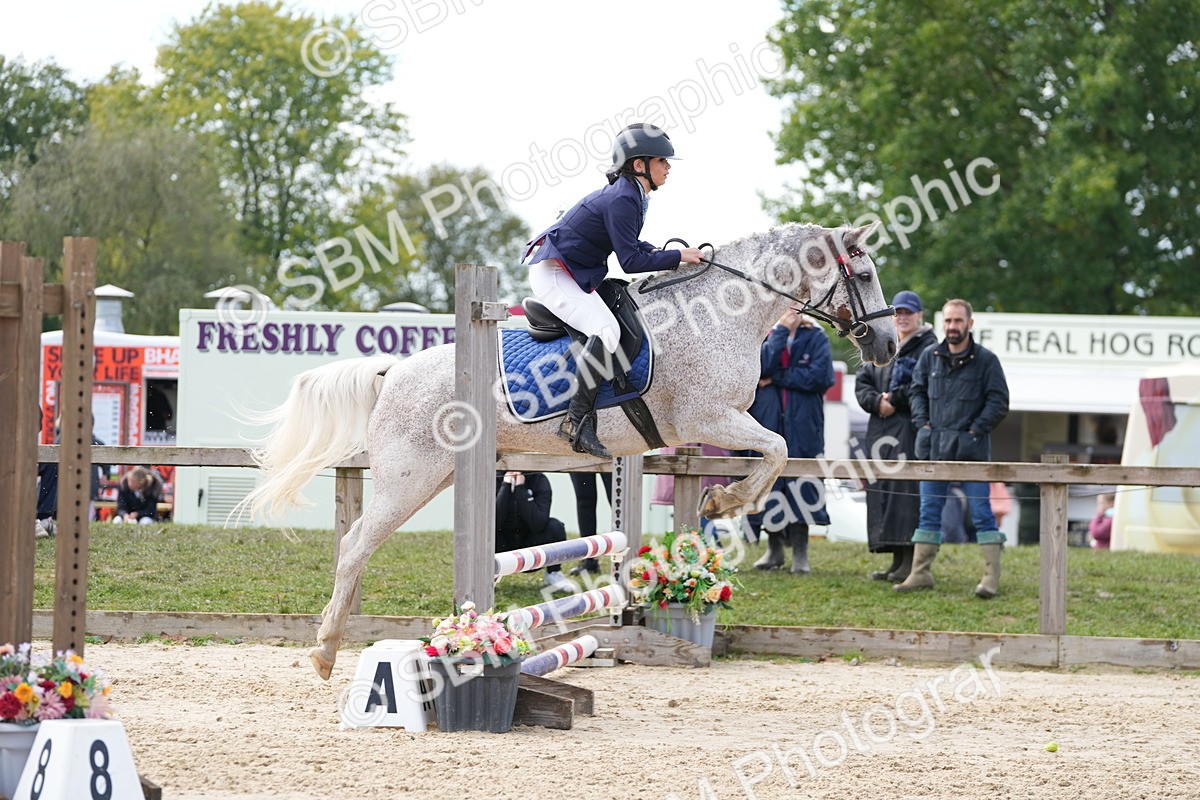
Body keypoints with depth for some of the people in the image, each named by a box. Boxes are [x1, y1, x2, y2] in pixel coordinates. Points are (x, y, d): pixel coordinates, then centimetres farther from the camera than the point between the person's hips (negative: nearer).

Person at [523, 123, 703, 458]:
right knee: (606, 330, -28)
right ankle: (577, 418, -31)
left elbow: (625, 243, 24)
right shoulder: (621, 200, -22)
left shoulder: (630, 195, 8)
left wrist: (655, 252, 7)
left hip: (576, 277, 11)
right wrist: (677, 257, -15)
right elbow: (630, 261, -23)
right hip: (552, 275, -11)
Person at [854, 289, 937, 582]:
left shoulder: (928, 348, 0)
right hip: (881, 426, 7)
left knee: (908, 489, -13)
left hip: (912, 427, -7)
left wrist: (895, 399, -11)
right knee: (882, 489, 4)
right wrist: (877, 401, -6)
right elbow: (862, 382, 13)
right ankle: (896, 560, 8)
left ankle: (911, 560, -15)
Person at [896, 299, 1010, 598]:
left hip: (971, 448, -4)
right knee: (929, 512, 7)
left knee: (981, 511, -5)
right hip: (934, 448, 4)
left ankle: (992, 575, -4)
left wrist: (975, 430, -10)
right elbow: (917, 391, 17)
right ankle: (920, 573, 11)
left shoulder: (985, 360, -3)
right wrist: (923, 424, 3)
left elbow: (999, 402, -3)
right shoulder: (930, 357, 9)